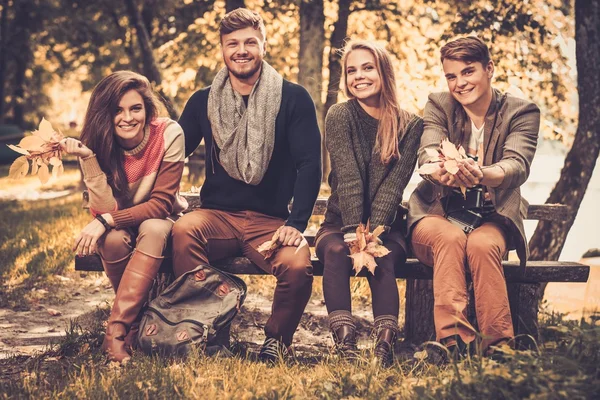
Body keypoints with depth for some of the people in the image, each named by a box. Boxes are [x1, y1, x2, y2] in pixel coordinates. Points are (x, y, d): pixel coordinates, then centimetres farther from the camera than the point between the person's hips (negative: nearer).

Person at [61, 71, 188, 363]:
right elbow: (107, 209, -24)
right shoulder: (97, 143, -15)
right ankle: (137, 319, -14)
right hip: (120, 228, 2)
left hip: (162, 222, -1)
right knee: (113, 238, -33)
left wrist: (106, 221, -33)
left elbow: (161, 204, -23)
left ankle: (117, 331, -34)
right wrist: (88, 158, -34)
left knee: (152, 229, -36)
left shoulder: (168, 134, -21)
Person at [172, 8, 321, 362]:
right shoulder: (203, 102, 10)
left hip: (271, 220, -1)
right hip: (217, 216, 2)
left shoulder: (293, 98, 3)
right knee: (183, 231, -32)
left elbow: (309, 163, -2)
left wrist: (296, 223, -14)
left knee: (298, 265, -32)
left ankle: (276, 341, -2)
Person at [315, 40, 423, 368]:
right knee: (336, 250, -33)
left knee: (383, 259, -32)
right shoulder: (340, 116, -1)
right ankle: (344, 346, -42)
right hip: (340, 223, 0)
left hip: (386, 226, 0)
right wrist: (354, 232, -25)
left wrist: (373, 233, -23)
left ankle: (385, 348, -43)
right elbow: (348, 178, -13)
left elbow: (394, 183, -10)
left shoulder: (410, 126, 1)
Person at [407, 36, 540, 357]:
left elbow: (517, 165, -19)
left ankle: (498, 347, -35)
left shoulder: (522, 112, 0)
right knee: (451, 238, -34)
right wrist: (443, 171, -41)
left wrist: (482, 174, -44)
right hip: (437, 213, 1)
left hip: (492, 219, 0)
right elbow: (428, 155, -14)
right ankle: (453, 342, -44)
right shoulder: (438, 106, 5)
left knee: (482, 245, -35)